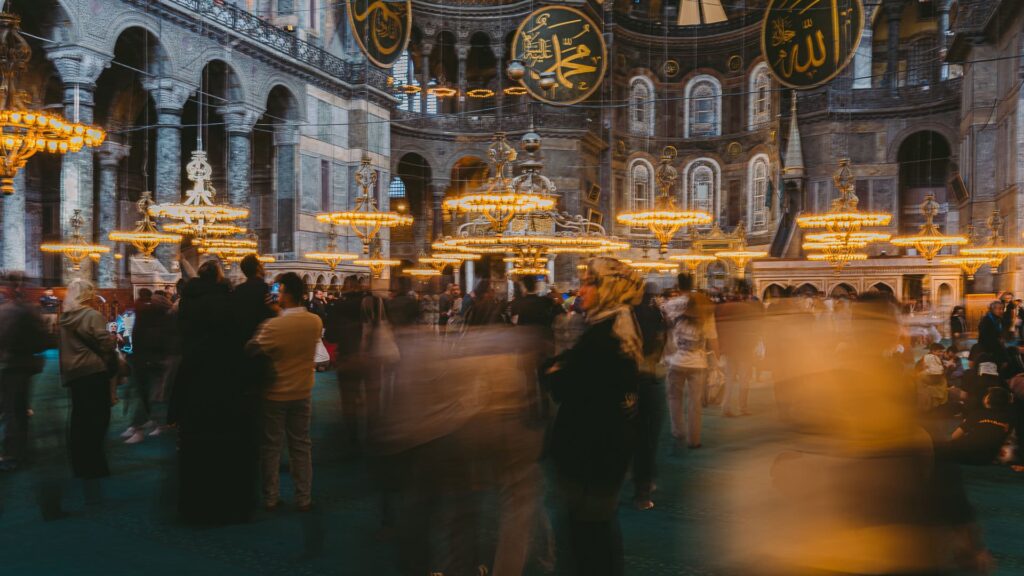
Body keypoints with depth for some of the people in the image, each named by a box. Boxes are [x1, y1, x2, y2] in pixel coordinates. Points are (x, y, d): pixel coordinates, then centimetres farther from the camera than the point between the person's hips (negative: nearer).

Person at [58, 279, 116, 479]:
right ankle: (93, 465, -1)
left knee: (79, 418, 13)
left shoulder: (65, 317, 10)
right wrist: (111, 364, -4)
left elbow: (67, 346, 14)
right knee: (97, 418, -2)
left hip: (72, 372, 8)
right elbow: (105, 343, -18)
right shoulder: (92, 315, -13)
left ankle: (80, 464, 20)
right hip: (93, 371, -8)